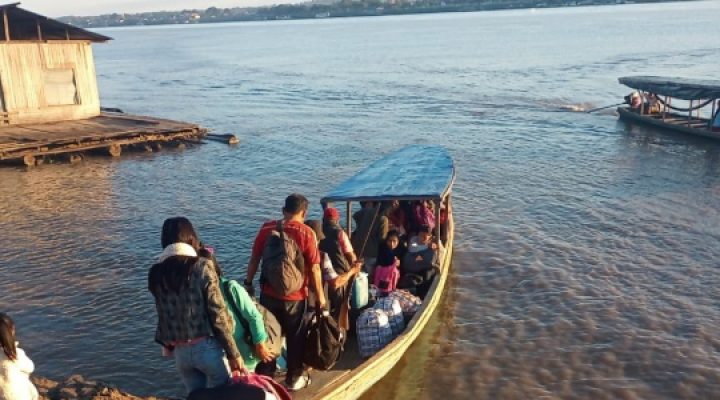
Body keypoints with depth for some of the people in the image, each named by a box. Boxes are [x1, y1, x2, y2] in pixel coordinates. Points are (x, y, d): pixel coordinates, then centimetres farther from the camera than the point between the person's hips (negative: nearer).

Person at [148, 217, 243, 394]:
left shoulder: (156, 274, 0)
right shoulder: (202, 267, -13)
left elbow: (165, 315, 3)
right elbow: (218, 315, -13)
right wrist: (233, 354, -6)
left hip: (181, 352, 4)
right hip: (208, 347, -4)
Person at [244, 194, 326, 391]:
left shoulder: (266, 228, -2)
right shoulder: (306, 233, -12)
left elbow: (254, 259, 4)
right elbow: (314, 268, -12)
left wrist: (248, 282, 17)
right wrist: (320, 296, -3)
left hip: (268, 293, 3)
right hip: (295, 296, -3)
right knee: (295, 337, 14)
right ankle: (294, 378, 25)